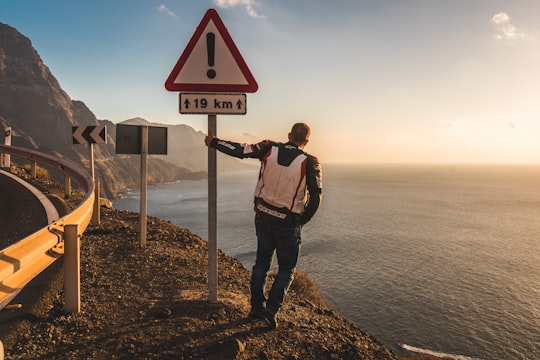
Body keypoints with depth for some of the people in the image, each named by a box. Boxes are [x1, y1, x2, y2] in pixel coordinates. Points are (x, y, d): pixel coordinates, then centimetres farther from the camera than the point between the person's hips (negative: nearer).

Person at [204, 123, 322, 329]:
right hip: (288, 223, -3)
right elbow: (316, 196, -13)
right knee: (286, 269, 13)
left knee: (261, 263, 19)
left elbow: (239, 150, -5)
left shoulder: (270, 149, -6)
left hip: (263, 217, 4)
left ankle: (256, 308, 27)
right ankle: (271, 310, 3)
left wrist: (213, 142, 10)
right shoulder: (309, 162, -13)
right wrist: (303, 221, 2)